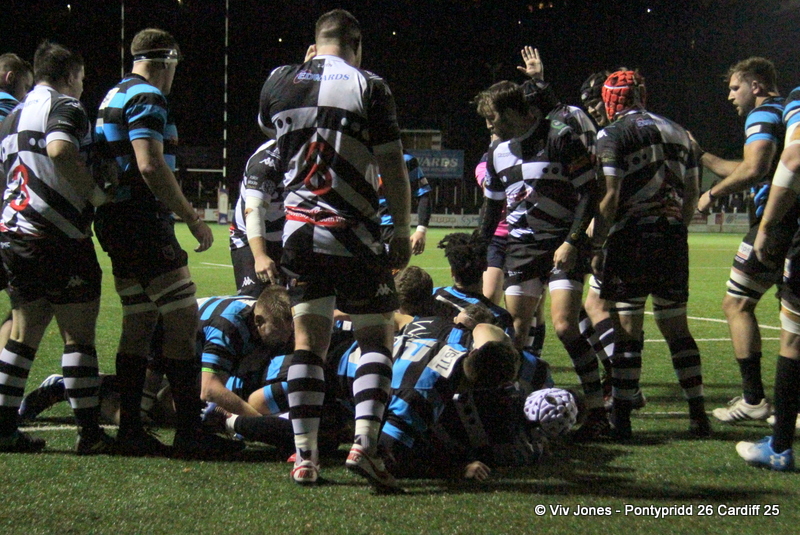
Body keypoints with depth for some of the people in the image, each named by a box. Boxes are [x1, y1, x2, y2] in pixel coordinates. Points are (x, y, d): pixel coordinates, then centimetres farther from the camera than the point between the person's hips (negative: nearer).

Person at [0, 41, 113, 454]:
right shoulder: (65, 107, -7)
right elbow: (59, 150, -27)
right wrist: (94, 191, -17)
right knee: (78, 335, -2)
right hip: (58, 237, -8)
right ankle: (89, 431, -1)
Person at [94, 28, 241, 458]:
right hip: (143, 224, -10)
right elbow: (151, 167, -21)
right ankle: (189, 431, -10)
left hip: (117, 224, 10)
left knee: (138, 323, 12)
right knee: (183, 319, -9)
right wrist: (192, 218, -16)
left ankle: (129, 431, 13)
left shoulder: (114, 96, 20)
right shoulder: (147, 98, -11)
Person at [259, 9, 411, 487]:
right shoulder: (368, 87, -5)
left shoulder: (280, 82, 6)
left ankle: (305, 455, 1)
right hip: (354, 236, -3)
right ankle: (365, 441, -12)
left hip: (299, 232, 4)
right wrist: (403, 232, 2)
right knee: (377, 337, 5)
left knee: (309, 340, 6)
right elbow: (393, 169, -6)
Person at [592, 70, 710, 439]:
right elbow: (691, 193, 16)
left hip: (631, 240, -6)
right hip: (673, 241, 6)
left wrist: (597, 247, -7)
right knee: (677, 329, 13)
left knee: (628, 332, -4)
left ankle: (621, 419, -3)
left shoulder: (613, 135, -5)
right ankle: (698, 415, 13)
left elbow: (610, 196, -12)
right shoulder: (677, 132, 15)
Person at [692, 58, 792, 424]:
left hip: (777, 222, -9)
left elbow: (754, 170, -23)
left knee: (737, 304, -3)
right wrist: (703, 157, 35)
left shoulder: (763, 115, -6)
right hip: (794, 224, 9)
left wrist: (713, 194, -10)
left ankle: (753, 399, -7)